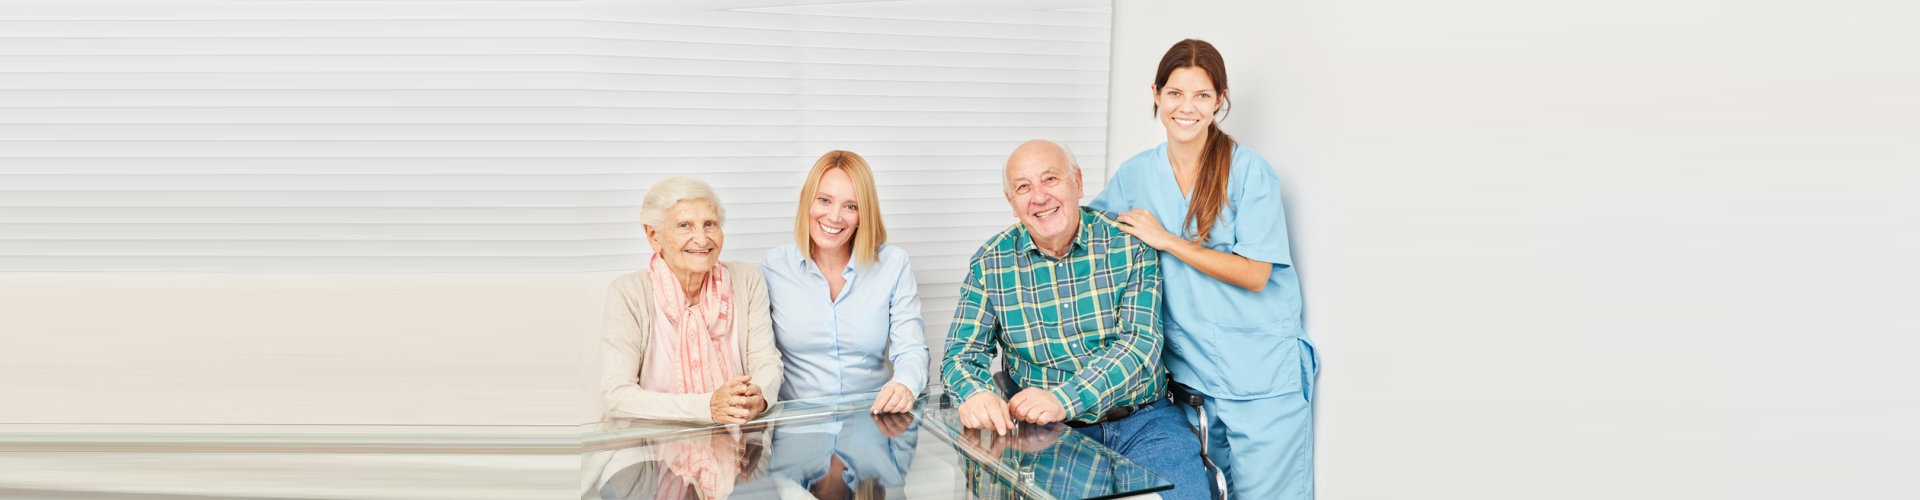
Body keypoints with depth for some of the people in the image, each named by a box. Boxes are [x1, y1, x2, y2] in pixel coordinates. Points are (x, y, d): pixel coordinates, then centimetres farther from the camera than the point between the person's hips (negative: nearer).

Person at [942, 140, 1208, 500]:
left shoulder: (1128, 243, -1)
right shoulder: (990, 263, 4)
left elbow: (1140, 344, -10)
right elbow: (962, 352, 5)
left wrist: (1062, 399, -25)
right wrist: (975, 394, -21)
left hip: (1142, 419, 0)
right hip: (1047, 430, 1)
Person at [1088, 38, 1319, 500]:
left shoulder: (1249, 171, -7)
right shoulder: (1135, 175, 6)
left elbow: (1254, 274, -12)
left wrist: (1166, 240, -14)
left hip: (1262, 374, -3)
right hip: (1191, 371, 4)